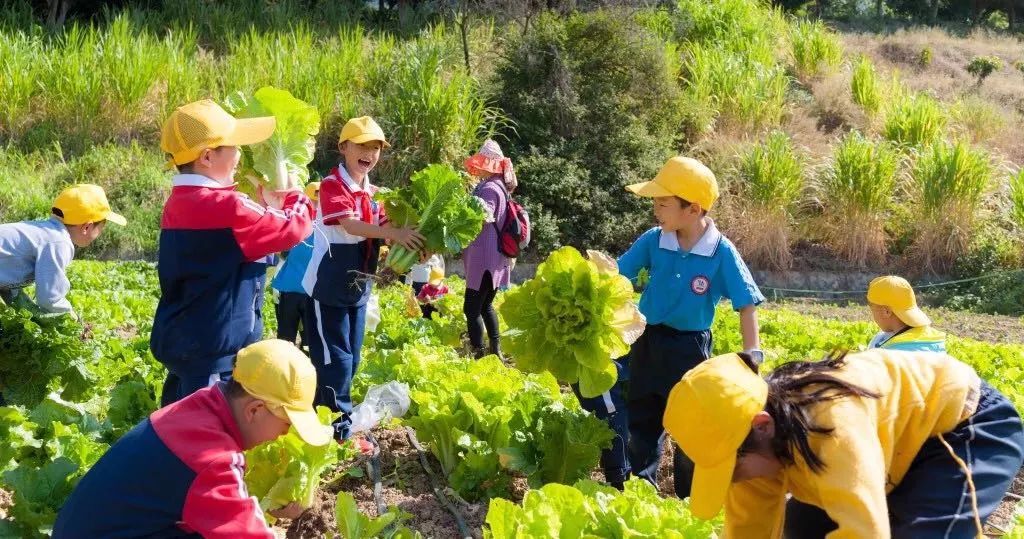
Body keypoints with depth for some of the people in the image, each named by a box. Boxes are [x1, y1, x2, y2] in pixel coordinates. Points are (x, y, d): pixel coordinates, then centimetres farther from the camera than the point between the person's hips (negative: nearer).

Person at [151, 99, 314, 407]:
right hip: (213, 351, -10)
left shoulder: (179, 203, 8)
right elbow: (293, 228, -11)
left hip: (180, 342, 10)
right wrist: (294, 195, 8)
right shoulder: (224, 208, -20)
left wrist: (266, 207, 12)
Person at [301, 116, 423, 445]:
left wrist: (412, 246, -16)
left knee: (350, 360, 14)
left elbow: (384, 231, 3)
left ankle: (329, 420, 25)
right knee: (335, 360, -5)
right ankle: (337, 431, 4)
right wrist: (394, 233, -38)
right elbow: (350, 225, -29)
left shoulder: (373, 193, 10)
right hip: (328, 288, -8)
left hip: (358, 288, 8)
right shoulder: (332, 185, -15)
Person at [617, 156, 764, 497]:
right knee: (640, 423, 15)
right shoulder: (653, 241, -8)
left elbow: (746, 304, -12)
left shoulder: (722, 251, -16)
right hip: (648, 343, 3)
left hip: (690, 348, -3)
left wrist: (751, 354, -17)